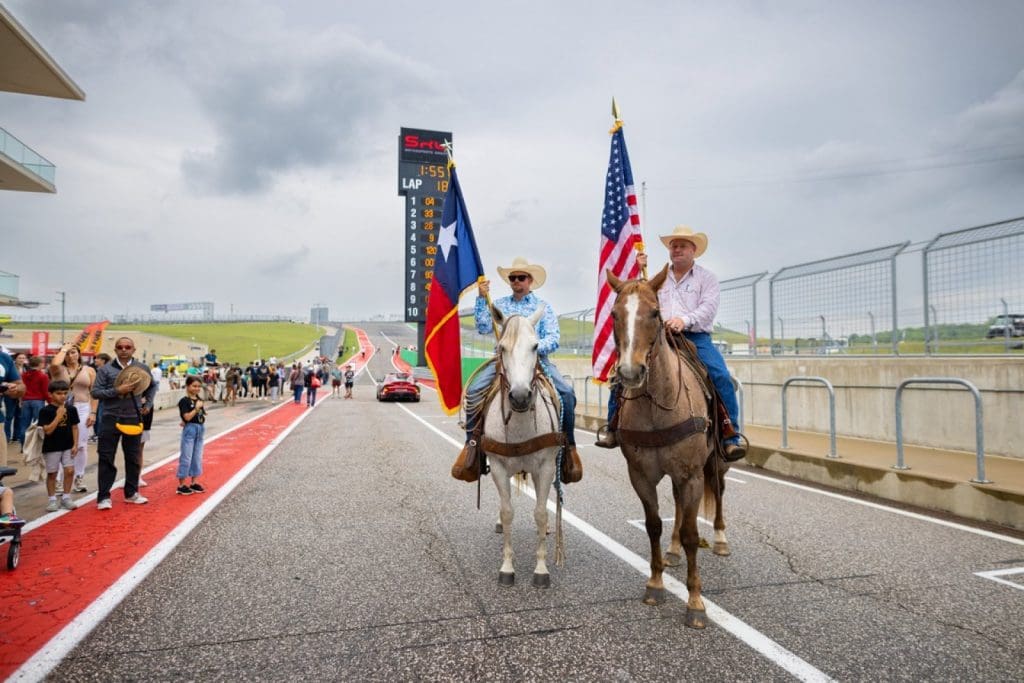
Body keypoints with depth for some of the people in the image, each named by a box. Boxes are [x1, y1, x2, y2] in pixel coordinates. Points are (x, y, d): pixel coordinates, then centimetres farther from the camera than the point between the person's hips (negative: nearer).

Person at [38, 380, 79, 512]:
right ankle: (52, 500, 18)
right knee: (52, 474, 7)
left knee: (70, 471, 0)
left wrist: (75, 444, 1)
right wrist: (58, 416, -21)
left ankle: (66, 498, 13)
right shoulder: (46, 411, -10)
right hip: (52, 447, -3)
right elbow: (47, 430, -17)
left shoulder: (71, 409, 1)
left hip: (68, 446, 3)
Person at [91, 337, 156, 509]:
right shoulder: (106, 369, -3)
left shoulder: (142, 368, 5)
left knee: (133, 458, 11)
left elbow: (152, 386, 21)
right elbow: (95, 392, -8)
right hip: (111, 419, -2)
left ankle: (131, 493, 23)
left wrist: (148, 404, 11)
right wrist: (117, 390, -20)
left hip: (134, 419, 3)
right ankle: (104, 496, 9)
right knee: (106, 459, 1)